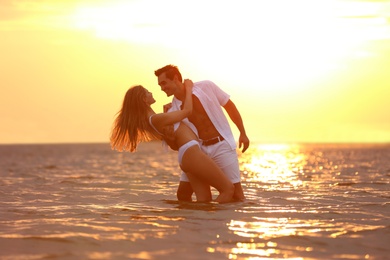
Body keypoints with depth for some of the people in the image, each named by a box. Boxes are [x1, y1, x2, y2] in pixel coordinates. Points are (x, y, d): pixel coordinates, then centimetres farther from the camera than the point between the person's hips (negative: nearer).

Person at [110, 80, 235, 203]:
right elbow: (187, 111, -7)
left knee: (204, 199, 6)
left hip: (185, 156, 10)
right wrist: (188, 88, 4)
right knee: (228, 189, -9)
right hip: (191, 152, -10)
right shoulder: (156, 119, -17)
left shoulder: (149, 120, 11)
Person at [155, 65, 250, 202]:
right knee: (182, 194, -3)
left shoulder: (206, 87, -8)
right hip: (199, 149, 3)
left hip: (222, 146, -3)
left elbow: (229, 106, 3)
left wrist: (243, 133, 1)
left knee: (236, 194, -7)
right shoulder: (173, 109, -1)